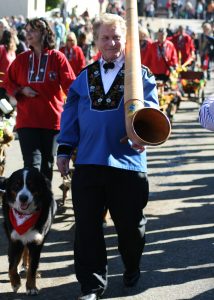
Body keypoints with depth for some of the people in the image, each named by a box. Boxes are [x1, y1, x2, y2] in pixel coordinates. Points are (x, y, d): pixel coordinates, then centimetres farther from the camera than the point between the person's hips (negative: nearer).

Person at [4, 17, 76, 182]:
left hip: (53, 120, 0)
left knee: (47, 164, 11)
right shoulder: (22, 59, 6)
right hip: (27, 121, 0)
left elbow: (70, 85, -4)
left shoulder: (57, 58, -1)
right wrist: (21, 90, -3)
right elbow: (8, 82, 16)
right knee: (32, 165, -11)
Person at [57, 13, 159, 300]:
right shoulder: (84, 77, 12)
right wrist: (64, 149, 9)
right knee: (87, 227, 1)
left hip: (128, 162, -2)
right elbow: (71, 115, 15)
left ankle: (132, 270, 36)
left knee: (130, 225, 10)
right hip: (88, 163, 2)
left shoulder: (141, 75, 3)